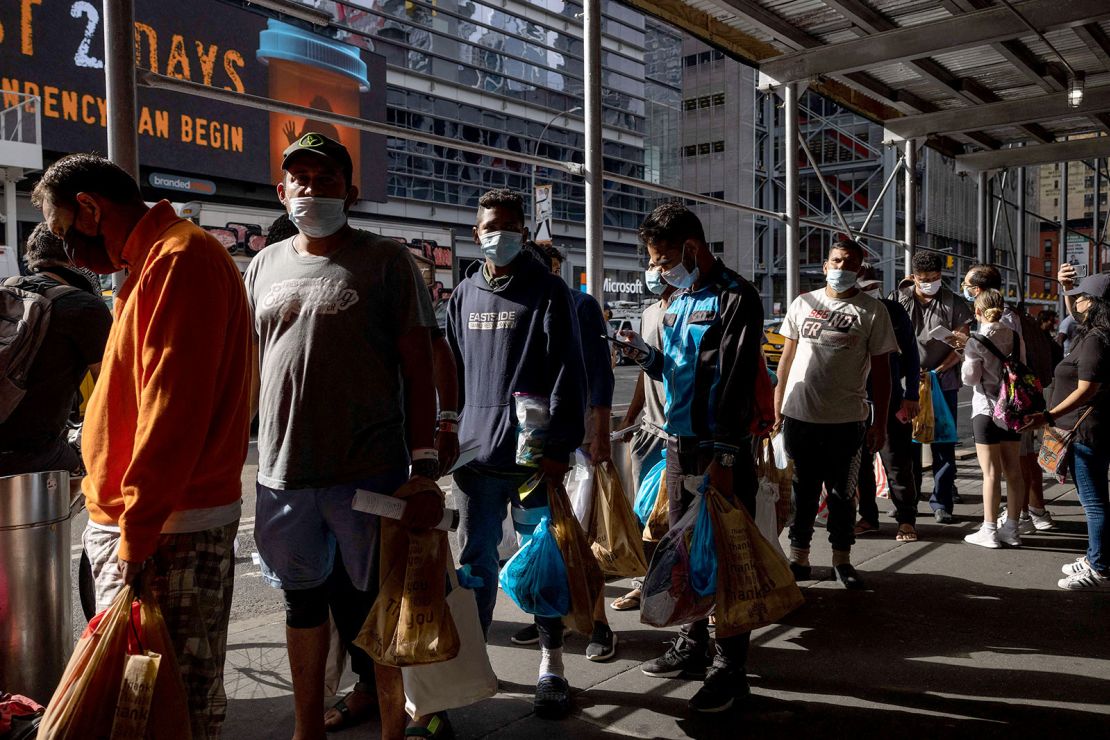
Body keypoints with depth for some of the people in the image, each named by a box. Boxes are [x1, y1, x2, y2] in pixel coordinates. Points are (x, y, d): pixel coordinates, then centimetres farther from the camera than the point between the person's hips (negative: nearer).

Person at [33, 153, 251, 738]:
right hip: (137, 520, 10)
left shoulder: (179, 258, -14)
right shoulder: (155, 262, 19)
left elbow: (173, 410, -21)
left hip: (170, 530, -10)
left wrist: (136, 532, -19)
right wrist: (112, 500, 19)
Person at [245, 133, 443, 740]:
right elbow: (249, 370, 17)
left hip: (370, 472, -4)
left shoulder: (386, 261, -2)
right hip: (283, 472, 5)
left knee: (375, 604, 5)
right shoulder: (265, 267, 12)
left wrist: (424, 467, -10)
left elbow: (418, 368, -5)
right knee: (302, 600, 17)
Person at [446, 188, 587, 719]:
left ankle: (552, 666, 20)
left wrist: (559, 448, -14)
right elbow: (451, 372, 16)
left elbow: (568, 373, -8)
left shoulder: (548, 292, -2)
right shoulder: (464, 296, 12)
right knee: (475, 558, 11)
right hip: (475, 453, 4)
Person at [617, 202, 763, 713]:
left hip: (721, 449, -8)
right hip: (679, 443, 8)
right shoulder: (677, 301, 15)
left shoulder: (735, 297, -10)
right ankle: (693, 645, 28)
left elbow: (737, 382, -16)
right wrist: (647, 357, 0)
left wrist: (723, 458, -20)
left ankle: (731, 667, 9)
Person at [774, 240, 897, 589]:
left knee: (842, 493, 9)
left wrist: (879, 423, -2)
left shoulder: (872, 311, 1)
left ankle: (841, 559, 23)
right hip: (799, 415, 2)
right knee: (802, 490, 10)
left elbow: (881, 370, 1)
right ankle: (798, 557, 22)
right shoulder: (802, 304, 7)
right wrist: (778, 409, 8)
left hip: (847, 418, -2)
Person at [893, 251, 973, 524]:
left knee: (943, 445, 3)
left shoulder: (953, 303, 1)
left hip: (943, 383, -1)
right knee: (908, 442, 8)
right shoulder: (899, 299, 4)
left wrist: (937, 371, -13)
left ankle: (941, 503, 11)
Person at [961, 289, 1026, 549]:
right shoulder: (1016, 337, 5)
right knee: (1013, 470, 10)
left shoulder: (976, 342, -13)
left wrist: (965, 355, 2)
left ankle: (989, 531, 5)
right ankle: (1011, 529, 18)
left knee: (991, 473, -1)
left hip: (986, 411, -6)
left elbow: (970, 378, -12)